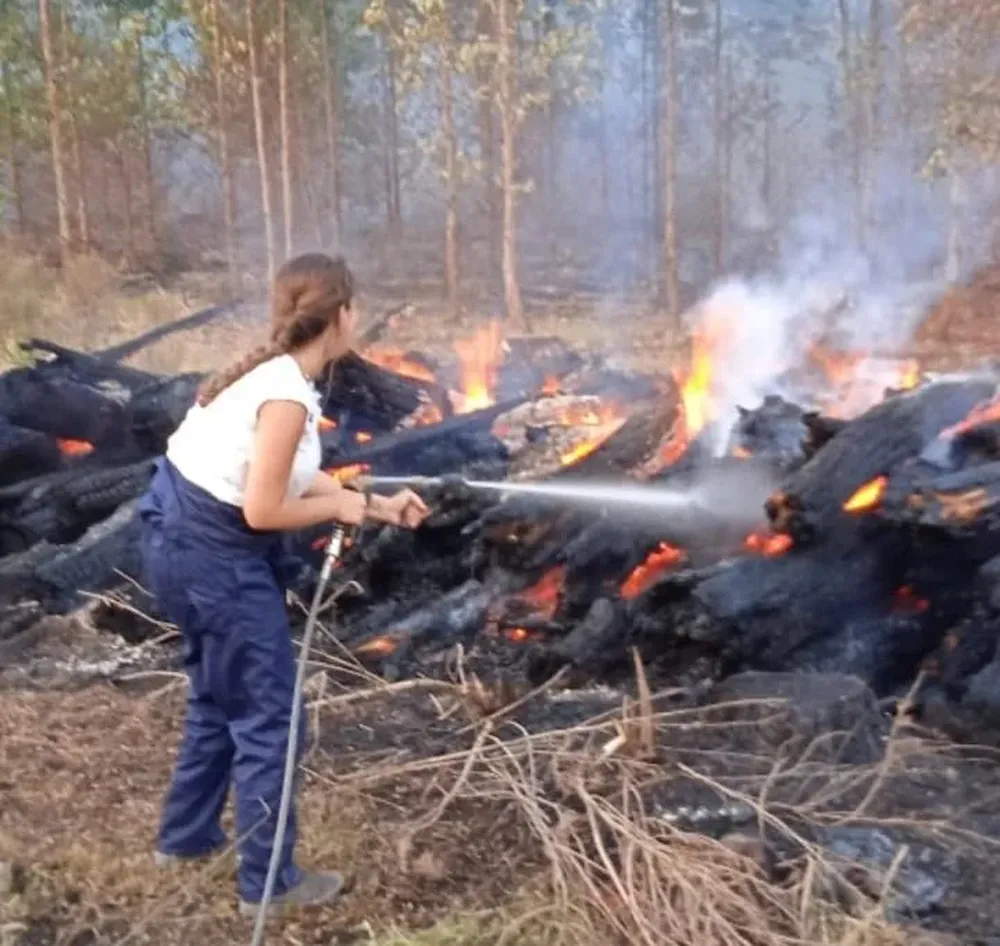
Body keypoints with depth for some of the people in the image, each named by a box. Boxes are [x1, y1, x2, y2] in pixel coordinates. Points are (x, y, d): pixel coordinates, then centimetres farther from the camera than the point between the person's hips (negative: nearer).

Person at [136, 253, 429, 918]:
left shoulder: (271, 371, 6)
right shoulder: (287, 395, -23)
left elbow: (292, 477, 12)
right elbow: (264, 510, -23)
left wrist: (378, 507, 14)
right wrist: (343, 507, -8)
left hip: (188, 542, 10)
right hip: (214, 554, -10)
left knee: (221, 699, 25)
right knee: (268, 717, 4)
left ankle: (186, 837, 43)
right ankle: (268, 883, 18)